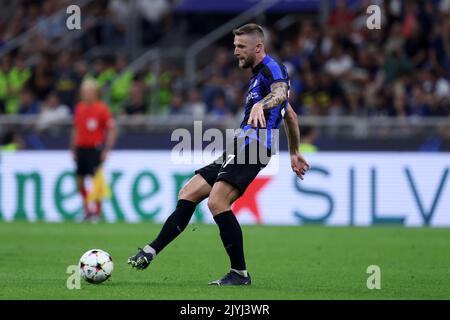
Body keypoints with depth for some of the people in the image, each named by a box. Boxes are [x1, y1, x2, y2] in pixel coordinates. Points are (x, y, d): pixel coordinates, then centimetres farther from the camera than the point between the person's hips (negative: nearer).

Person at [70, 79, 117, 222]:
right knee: (79, 181, 4)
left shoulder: (102, 109, -6)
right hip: (81, 148, 5)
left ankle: (97, 211, 3)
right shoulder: (79, 108, 10)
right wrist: (73, 148, 14)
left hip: (95, 149, -5)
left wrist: (107, 150, -11)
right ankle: (87, 210, 16)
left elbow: (111, 130, -5)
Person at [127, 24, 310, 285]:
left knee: (217, 202, -22)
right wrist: (294, 154, 39)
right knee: (188, 194, 6)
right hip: (238, 149, 11)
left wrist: (260, 105, -51)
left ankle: (240, 273, -16)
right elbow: (290, 115, 34)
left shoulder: (272, 69, -6)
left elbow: (280, 92, -31)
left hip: (252, 145, -11)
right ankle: (151, 251, 4)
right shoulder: (260, 74, 26)